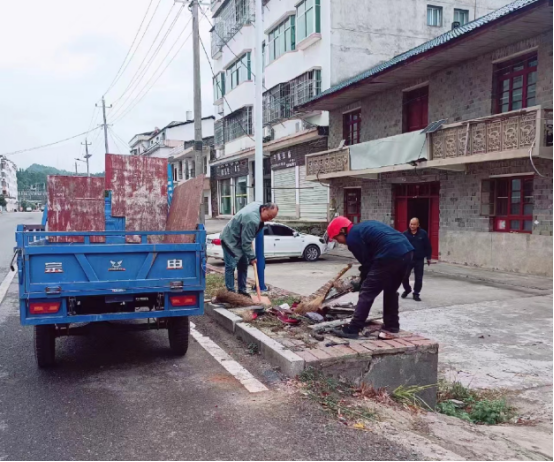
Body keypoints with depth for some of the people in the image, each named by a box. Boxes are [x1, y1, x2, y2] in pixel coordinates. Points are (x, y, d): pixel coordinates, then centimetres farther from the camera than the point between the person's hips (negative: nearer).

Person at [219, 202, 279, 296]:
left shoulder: (259, 205, -6)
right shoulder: (252, 220, -35)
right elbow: (246, 242, -27)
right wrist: (251, 257, -17)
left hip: (239, 239, 10)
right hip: (230, 240, -10)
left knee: (243, 265, 11)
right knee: (231, 267, -11)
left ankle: (242, 290, 17)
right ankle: (231, 292, -6)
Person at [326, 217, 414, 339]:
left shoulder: (352, 237, 1)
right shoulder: (364, 226, 28)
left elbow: (366, 262, 3)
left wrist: (362, 281, 17)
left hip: (390, 256, -9)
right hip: (406, 252, 9)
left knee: (367, 292, 0)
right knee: (391, 291, 23)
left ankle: (352, 330, 4)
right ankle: (391, 328, 26)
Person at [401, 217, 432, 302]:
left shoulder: (423, 233, -3)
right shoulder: (405, 234, -3)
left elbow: (427, 246, 2)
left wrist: (428, 258, 2)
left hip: (419, 260, 0)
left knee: (418, 278, 3)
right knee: (404, 276, 0)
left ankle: (416, 293, 18)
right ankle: (407, 289, 26)